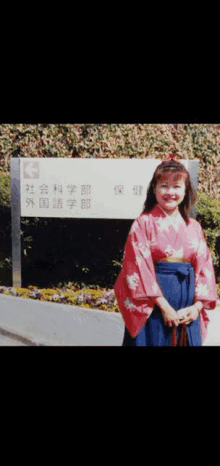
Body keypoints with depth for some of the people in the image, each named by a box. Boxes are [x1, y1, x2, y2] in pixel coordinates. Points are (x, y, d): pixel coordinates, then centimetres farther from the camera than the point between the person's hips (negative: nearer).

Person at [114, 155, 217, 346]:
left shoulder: (194, 227, 9)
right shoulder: (144, 223, -4)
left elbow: (204, 266, 7)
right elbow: (140, 267, -10)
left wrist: (197, 305, -5)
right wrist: (164, 306, -14)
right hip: (153, 307, -4)